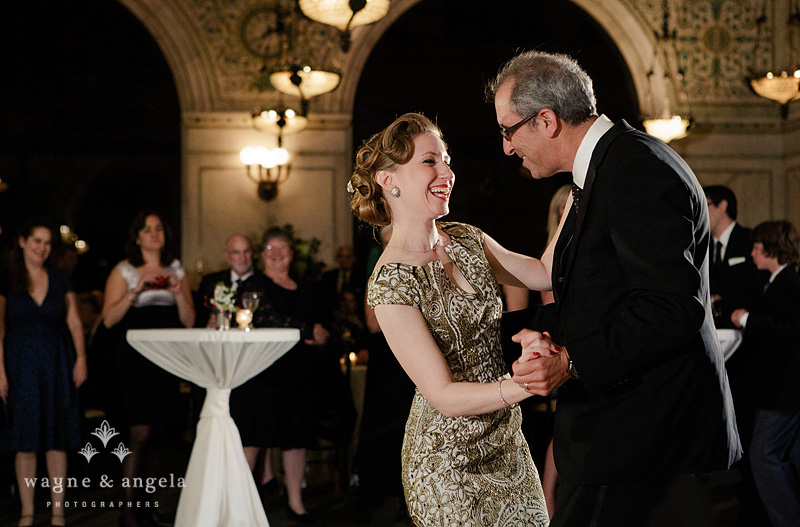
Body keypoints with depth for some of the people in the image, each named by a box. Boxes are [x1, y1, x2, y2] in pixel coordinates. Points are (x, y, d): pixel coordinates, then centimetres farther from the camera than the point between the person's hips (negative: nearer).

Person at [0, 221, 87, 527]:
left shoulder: (60, 279, 8)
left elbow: (74, 323, 7)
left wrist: (81, 358, -4)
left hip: (56, 364, 2)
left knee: (57, 440, 2)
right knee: (25, 443, 0)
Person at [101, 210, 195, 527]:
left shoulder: (176, 271, 15)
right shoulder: (124, 271, 3)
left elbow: (189, 321, 11)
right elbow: (109, 319, -6)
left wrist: (178, 293, -6)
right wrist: (135, 291, -16)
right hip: (135, 356, -5)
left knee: (159, 429, 5)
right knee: (140, 432, -12)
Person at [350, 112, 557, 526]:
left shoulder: (465, 240, 3)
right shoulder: (390, 285, -19)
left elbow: (545, 273, 7)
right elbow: (443, 395, -22)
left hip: (506, 442, 7)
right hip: (451, 466, -7)